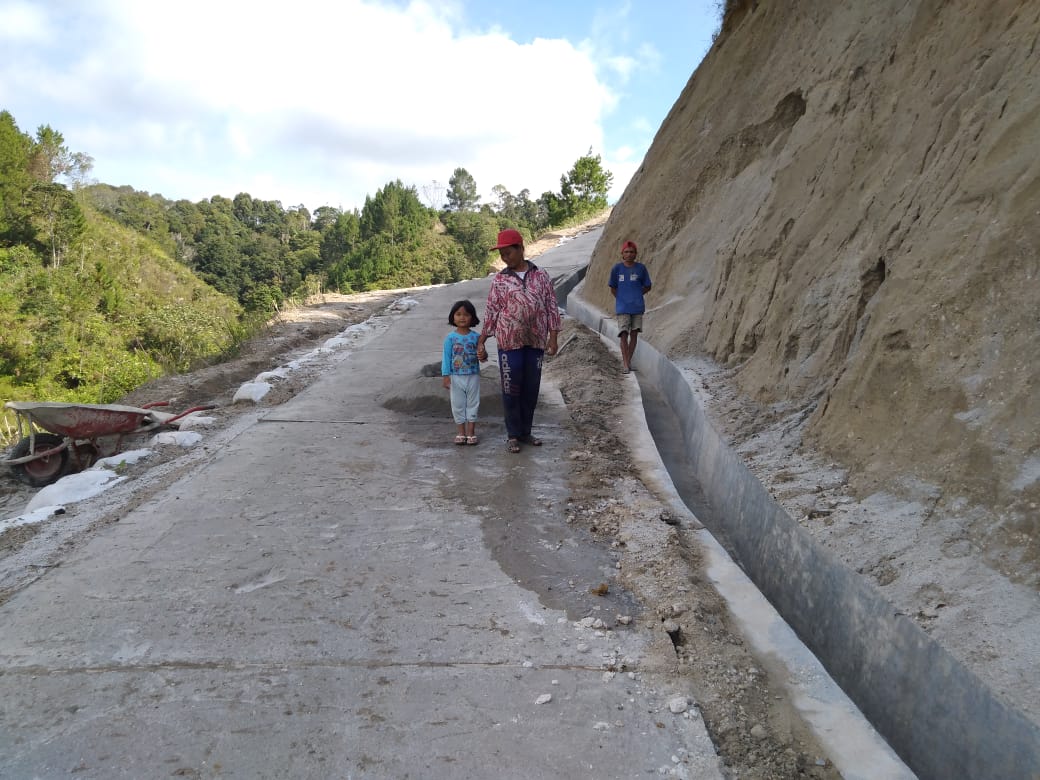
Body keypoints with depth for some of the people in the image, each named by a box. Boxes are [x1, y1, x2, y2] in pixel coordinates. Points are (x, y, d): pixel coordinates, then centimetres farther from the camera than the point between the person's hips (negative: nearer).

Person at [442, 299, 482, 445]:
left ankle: (471, 432, 17)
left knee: (473, 403, 7)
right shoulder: (450, 338, -4)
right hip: (456, 377, -1)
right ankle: (460, 432, 18)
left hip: (473, 376, 1)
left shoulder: (476, 336, -2)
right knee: (458, 404, 7)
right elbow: (446, 357, -3)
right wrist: (446, 376, -8)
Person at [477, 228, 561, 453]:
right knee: (511, 390, 2)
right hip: (510, 342, -1)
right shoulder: (499, 280, 3)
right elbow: (490, 313, 4)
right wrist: (481, 342, 1)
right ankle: (513, 435, 14)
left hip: (535, 342, 1)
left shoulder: (541, 275, 4)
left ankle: (526, 432, 23)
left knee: (531, 390, 10)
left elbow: (552, 307, 5)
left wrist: (553, 337, 0)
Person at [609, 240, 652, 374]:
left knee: (634, 334, 7)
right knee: (624, 335, -8)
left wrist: (635, 296, 5)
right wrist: (622, 298, 2)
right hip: (622, 308, -1)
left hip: (637, 307, 1)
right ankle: (625, 364, -6)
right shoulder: (617, 268, 0)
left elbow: (647, 287, 10)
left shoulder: (641, 268, 1)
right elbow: (613, 289, 9)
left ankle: (628, 360, 20)